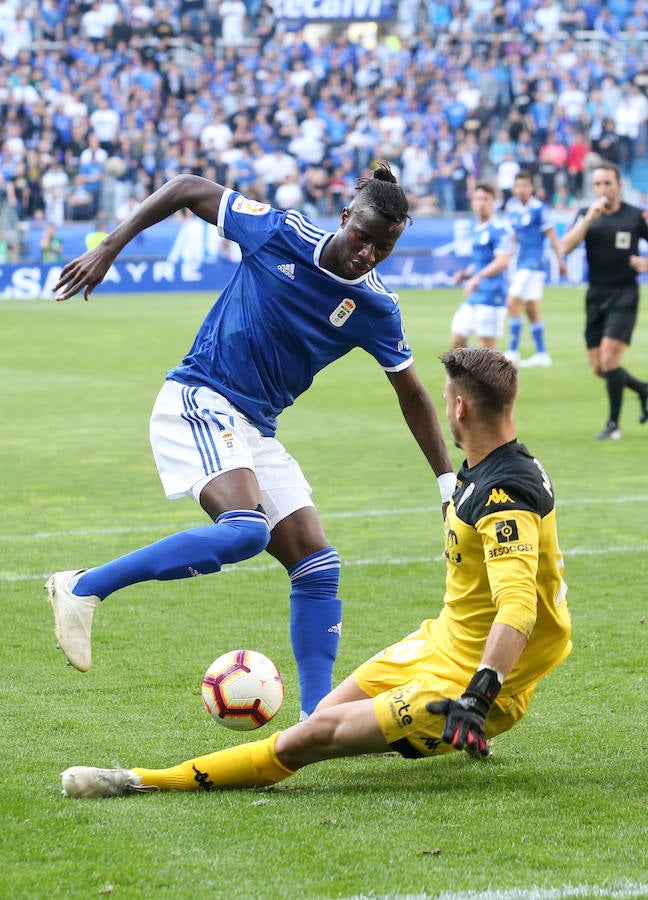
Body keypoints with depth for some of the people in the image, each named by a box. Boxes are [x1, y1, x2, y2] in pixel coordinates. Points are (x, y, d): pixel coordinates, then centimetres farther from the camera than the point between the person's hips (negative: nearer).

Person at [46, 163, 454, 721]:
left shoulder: (376, 309, 1)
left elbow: (413, 396, 12)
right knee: (246, 529, -31)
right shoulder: (280, 233, -10)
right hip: (198, 402, -6)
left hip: (257, 432, 6)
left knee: (318, 566, -2)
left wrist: (449, 480, 8)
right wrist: (109, 249, -4)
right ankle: (83, 589, -25)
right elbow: (188, 189, 1)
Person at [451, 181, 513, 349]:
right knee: (456, 341, 6)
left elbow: (502, 262, -21)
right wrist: (465, 274, 10)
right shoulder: (476, 229, 18)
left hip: (491, 297, -9)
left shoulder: (500, 228, -10)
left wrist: (478, 277, -31)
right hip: (474, 297, 9)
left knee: (487, 345, -7)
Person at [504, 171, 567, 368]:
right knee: (531, 310, 10)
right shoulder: (512, 208, 9)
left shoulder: (538, 208, -11)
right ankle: (541, 354, 16)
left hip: (533, 263, -7)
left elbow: (551, 235, -8)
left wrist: (560, 260, -7)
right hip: (520, 263, 7)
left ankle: (513, 352, -12)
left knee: (513, 303, -15)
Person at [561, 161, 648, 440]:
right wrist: (589, 218, -19)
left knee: (609, 358, -16)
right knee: (599, 367, 6)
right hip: (596, 294, 4)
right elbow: (567, 246, -11)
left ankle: (613, 424, -5)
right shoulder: (586, 214, 4)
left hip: (624, 294, -4)